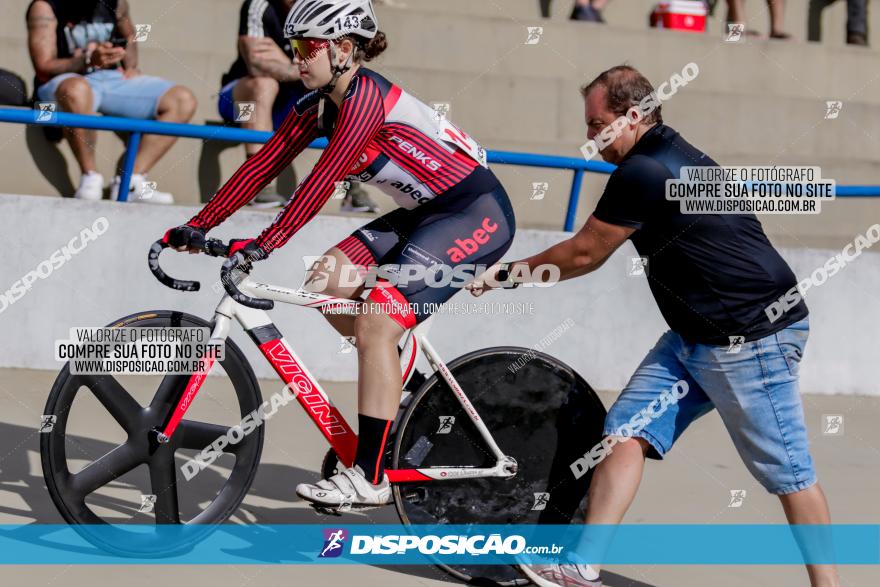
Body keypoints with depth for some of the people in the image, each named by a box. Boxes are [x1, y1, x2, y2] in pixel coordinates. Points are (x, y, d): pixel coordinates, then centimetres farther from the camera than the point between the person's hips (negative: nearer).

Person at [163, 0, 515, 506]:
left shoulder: (365, 97, -23)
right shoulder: (318, 103, 4)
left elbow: (324, 178, -31)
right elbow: (264, 165, 2)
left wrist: (265, 244, -35)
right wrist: (199, 226, -4)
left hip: (477, 214, -9)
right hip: (425, 212, 9)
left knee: (375, 326, -18)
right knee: (326, 284, -4)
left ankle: (370, 479, -12)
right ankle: (398, 383, 18)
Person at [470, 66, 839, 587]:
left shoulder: (643, 172, -18)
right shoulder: (675, 156, 11)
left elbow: (585, 254, -8)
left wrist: (511, 272, 3)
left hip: (752, 339, -10)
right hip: (694, 337, 10)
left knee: (788, 473, -2)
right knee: (626, 431, 2)